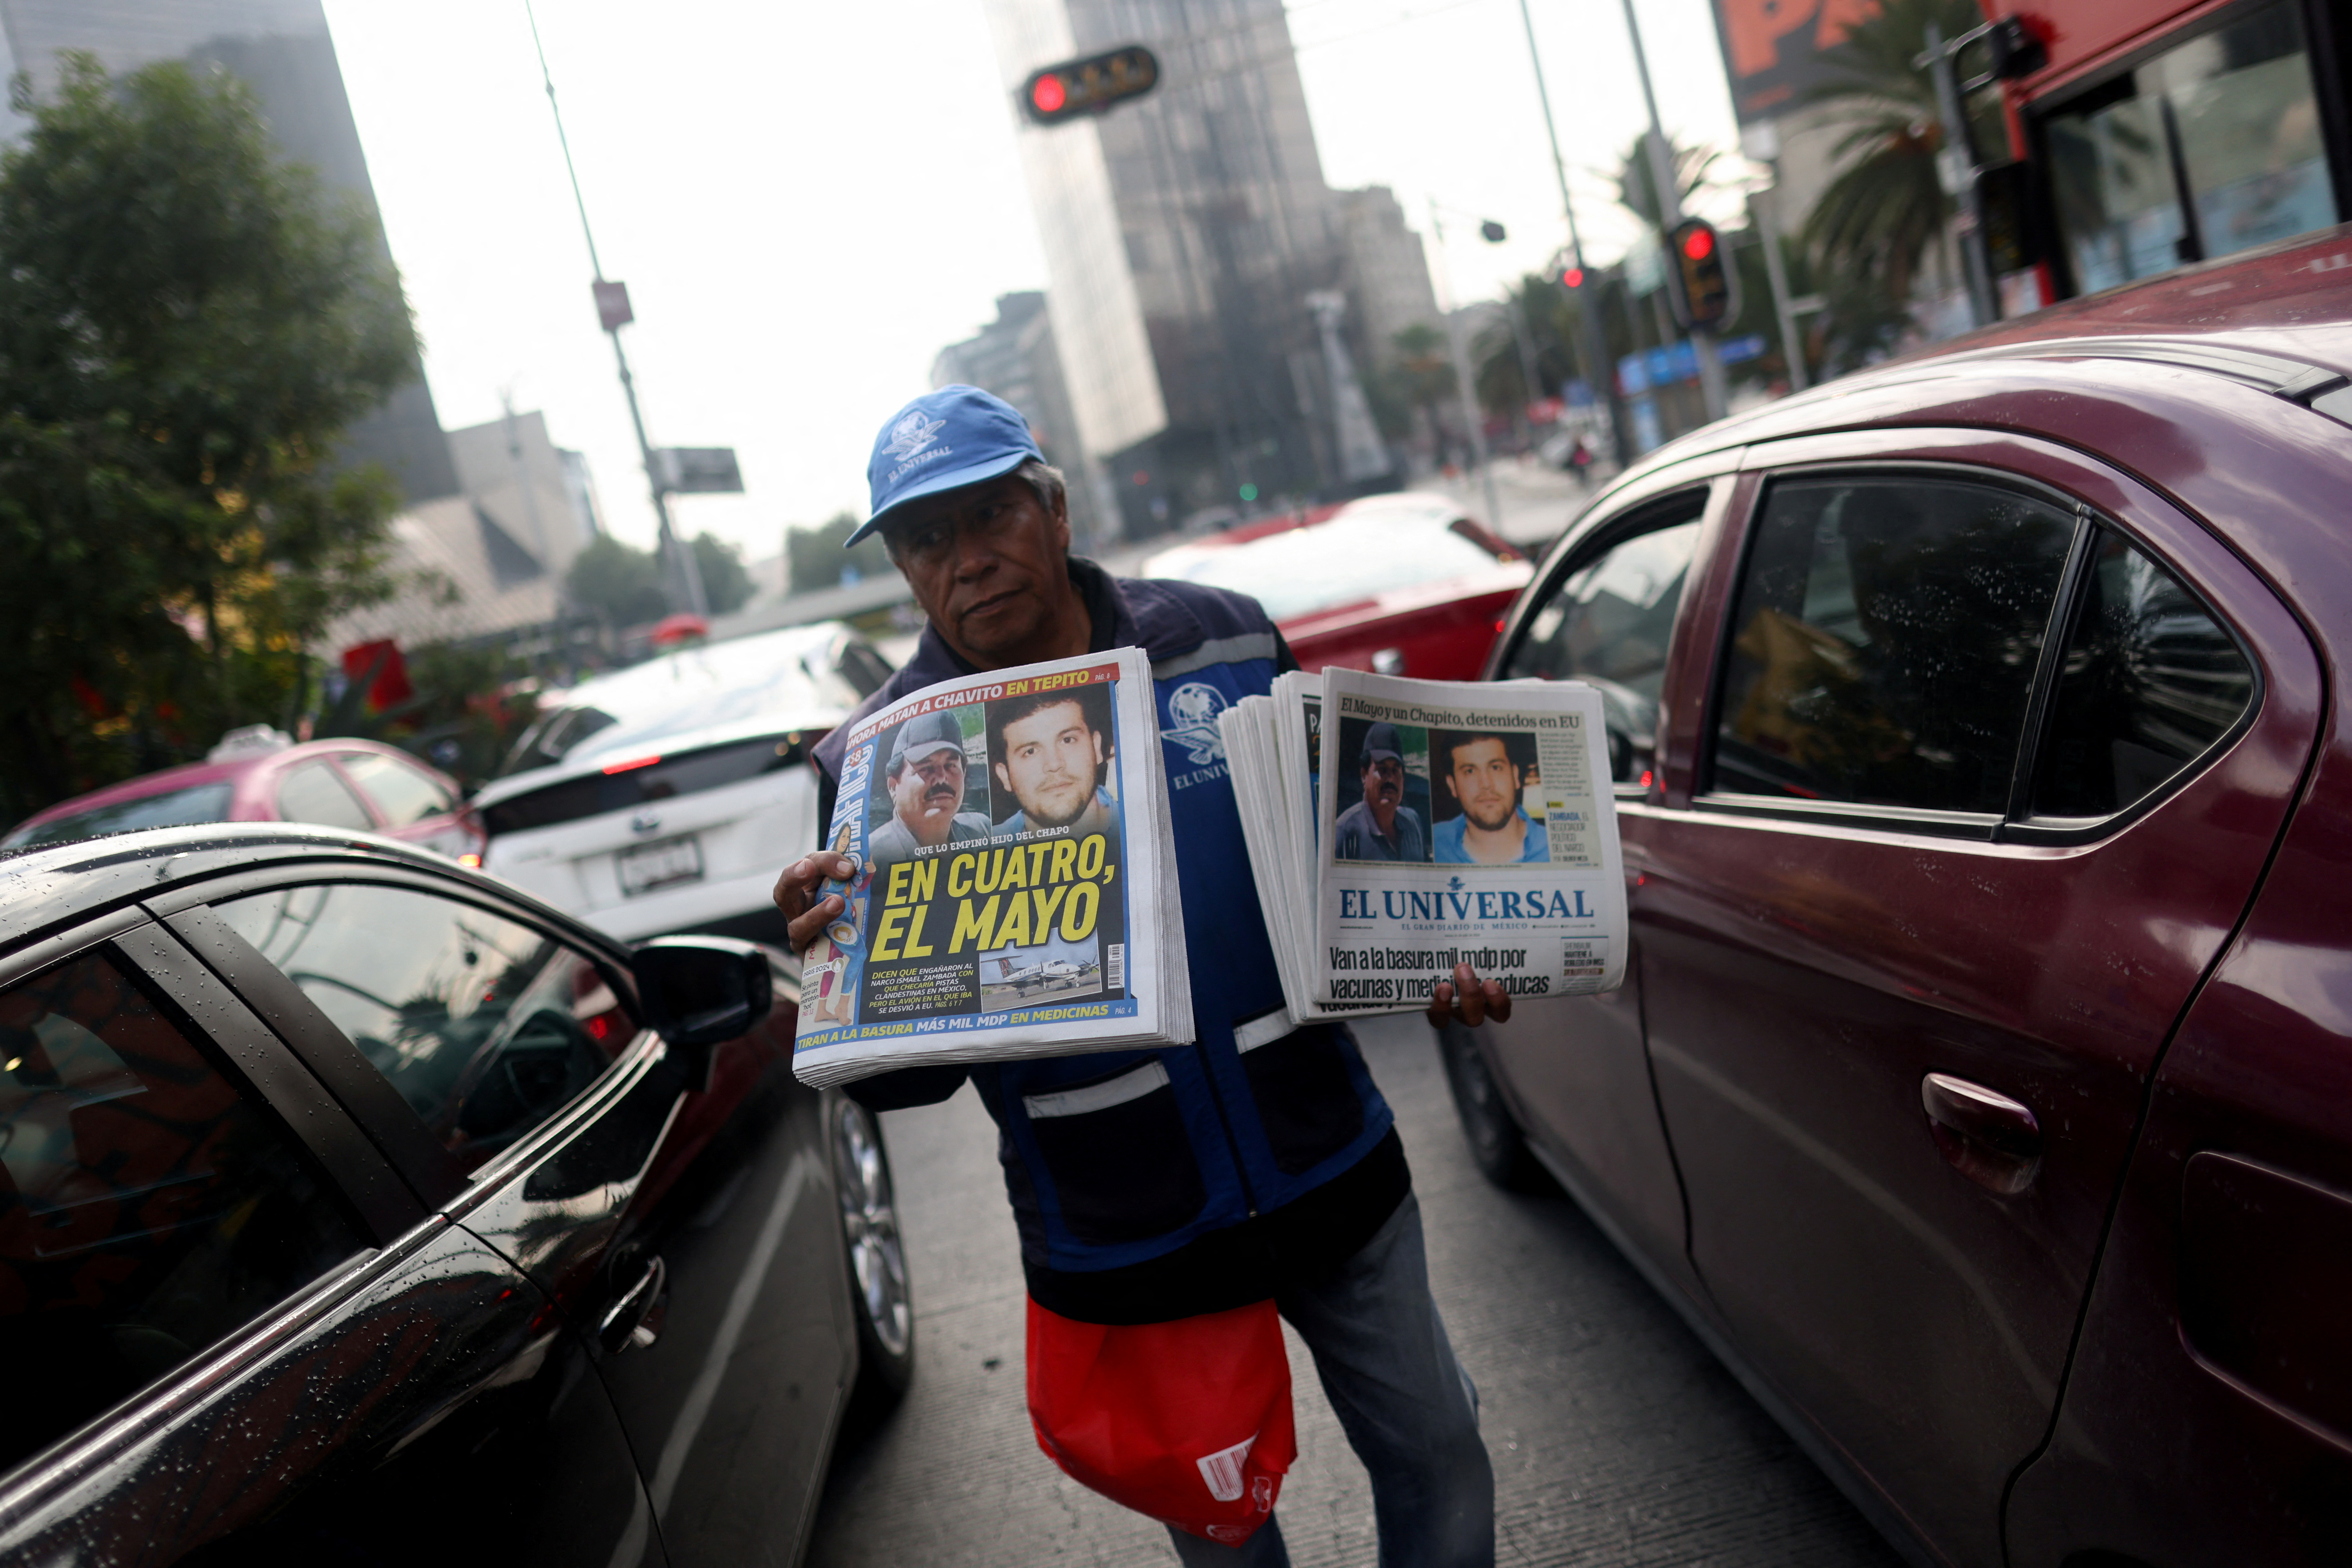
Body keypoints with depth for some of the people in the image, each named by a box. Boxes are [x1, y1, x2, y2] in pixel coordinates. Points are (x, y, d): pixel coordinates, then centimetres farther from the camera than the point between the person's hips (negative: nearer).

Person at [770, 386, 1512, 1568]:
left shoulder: (1224, 637, -4)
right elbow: (905, 1079, -8)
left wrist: (1427, 960, -6)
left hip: (1333, 1175, 2)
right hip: (1123, 1249, -1)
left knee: (1438, 1461, 19)